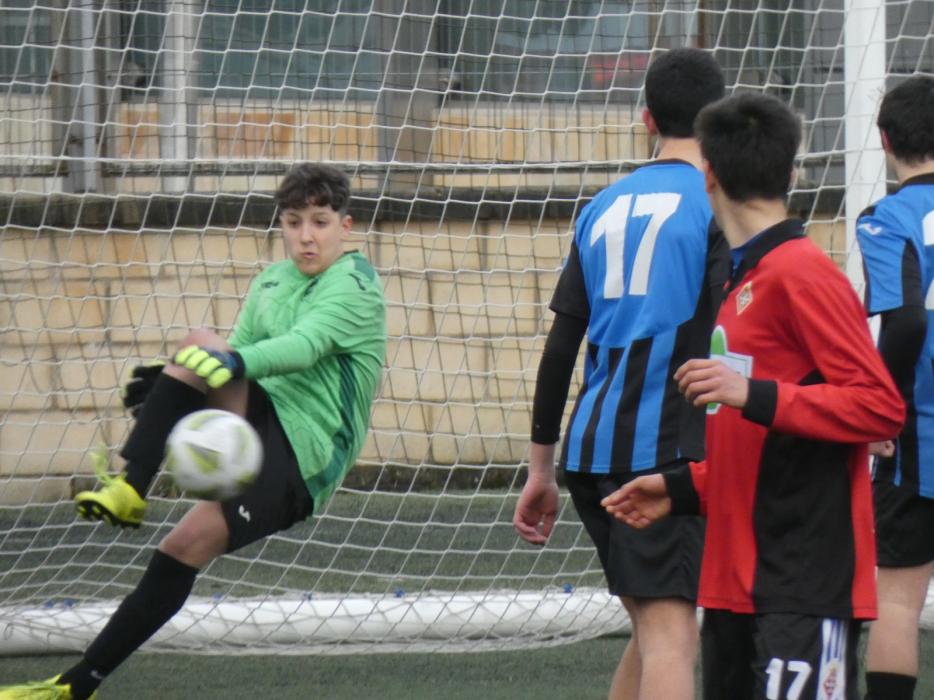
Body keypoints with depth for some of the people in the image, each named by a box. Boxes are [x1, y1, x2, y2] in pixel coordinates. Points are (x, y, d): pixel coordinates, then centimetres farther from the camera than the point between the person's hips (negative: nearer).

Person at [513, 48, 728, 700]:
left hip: (590, 448, 6)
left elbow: (561, 345, 15)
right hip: (664, 448, -6)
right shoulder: (715, 203, -2)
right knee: (670, 633, -13)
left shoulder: (605, 207, 16)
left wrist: (542, 468, 19)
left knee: (655, 632, 18)